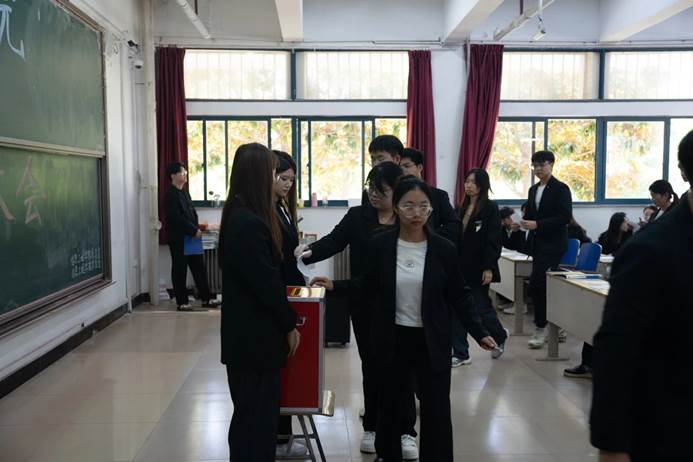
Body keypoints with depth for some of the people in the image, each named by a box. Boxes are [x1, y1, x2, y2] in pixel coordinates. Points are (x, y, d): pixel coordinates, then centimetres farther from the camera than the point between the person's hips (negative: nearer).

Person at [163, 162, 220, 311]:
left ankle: (206, 298, 15)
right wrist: (194, 231, -17)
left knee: (199, 268, 9)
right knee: (179, 270, 1)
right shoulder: (170, 195, -13)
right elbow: (177, 218, -21)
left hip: (191, 237, 9)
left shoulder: (184, 192, 15)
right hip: (178, 239, -9)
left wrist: (197, 229, 1)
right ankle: (182, 302, 9)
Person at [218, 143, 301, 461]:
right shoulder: (250, 223, -23)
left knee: (252, 413, 19)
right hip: (255, 336, -10)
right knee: (255, 416, 3)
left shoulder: (238, 215, 8)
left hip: (247, 333, 10)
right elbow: (266, 283, -20)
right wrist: (290, 324, -9)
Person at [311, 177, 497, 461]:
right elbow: (370, 286, 5)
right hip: (393, 339, 2)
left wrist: (479, 332, -7)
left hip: (432, 341, -1)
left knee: (436, 410, 3)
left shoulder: (443, 249, -8)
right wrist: (335, 285, -4)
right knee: (389, 403, 19)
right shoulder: (380, 245, -6)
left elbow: (459, 296, -2)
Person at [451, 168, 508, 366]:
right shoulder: (462, 208, 11)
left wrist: (489, 268, -18)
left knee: (481, 307, 3)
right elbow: (456, 237, 12)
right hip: (460, 267, 6)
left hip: (478, 268, -6)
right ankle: (460, 354, 11)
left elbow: (494, 241, -12)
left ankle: (500, 336, 34)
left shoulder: (490, 208, -7)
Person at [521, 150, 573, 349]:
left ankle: (541, 328, -3)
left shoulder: (561, 189, -7)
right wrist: (526, 223, 1)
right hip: (538, 244, 7)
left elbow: (565, 217, -16)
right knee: (547, 286, 10)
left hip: (552, 245, -7)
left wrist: (537, 225, -20)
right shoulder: (533, 189, 15)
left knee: (536, 284, -13)